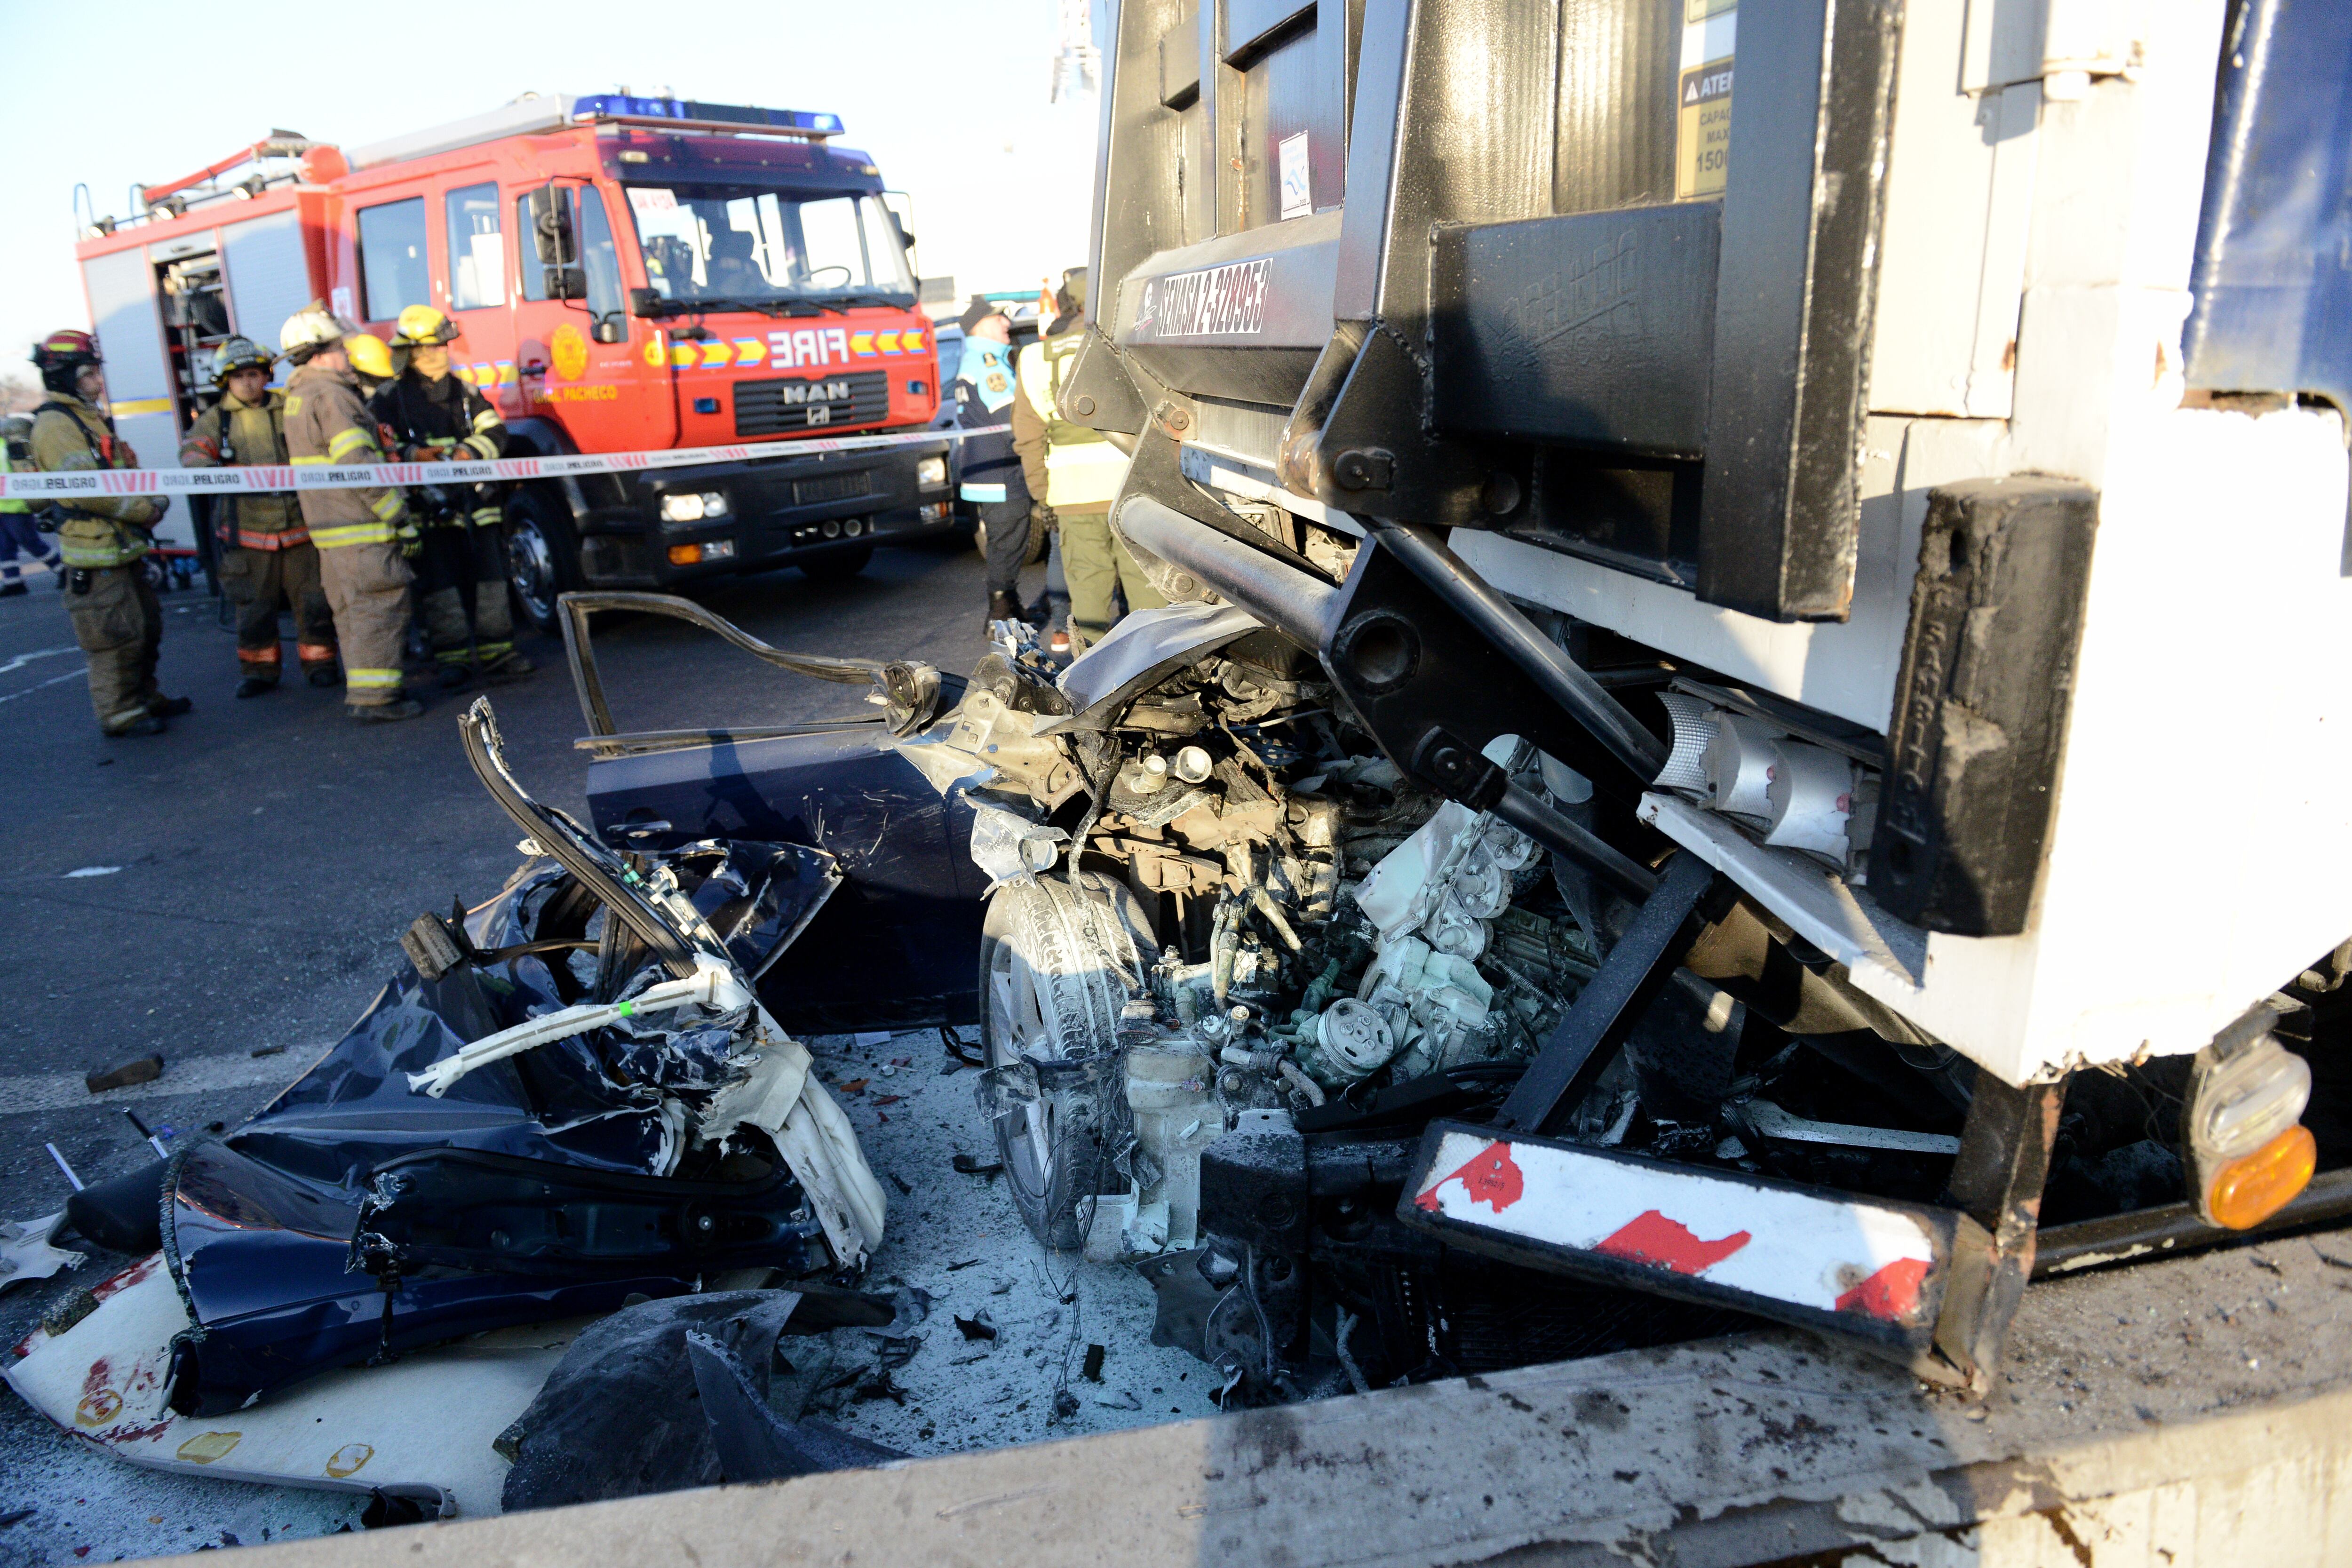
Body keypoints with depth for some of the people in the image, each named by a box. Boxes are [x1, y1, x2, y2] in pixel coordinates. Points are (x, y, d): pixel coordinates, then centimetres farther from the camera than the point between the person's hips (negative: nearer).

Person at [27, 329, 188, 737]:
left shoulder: (91, 417, 18)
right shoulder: (54, 425, -13)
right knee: (116, 637, -6)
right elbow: (85, 489, -22)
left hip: (124, 547, 10)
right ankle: (120, 714, 3)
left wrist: (152, 501, 0)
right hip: (95, 554, -10)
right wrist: (147, 511, -15)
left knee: (146, 627, 18)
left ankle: (145, 697, 30)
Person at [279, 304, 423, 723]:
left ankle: (360, 690, 24)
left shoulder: (298, 394, 18)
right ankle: (373, 697, -7)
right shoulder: (330, 395, -15)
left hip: (330, 529, 10)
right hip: (360, 529, -10)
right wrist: (400, 518, -19)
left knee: (351, 611, 16)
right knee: (379, 608, -7)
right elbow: (358, 465, -22)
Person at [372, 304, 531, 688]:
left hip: (473, 499, 4)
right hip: (428, 503, -4)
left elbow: (495, 431, 9)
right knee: (439, 581, -5)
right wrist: (409, 454, -20)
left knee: (490, 575, 3)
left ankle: (496, 652, 10)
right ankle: (454, 658, -2)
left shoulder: (464, 391, 15)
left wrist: (472, 450, -11)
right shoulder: (389, 397, 3)